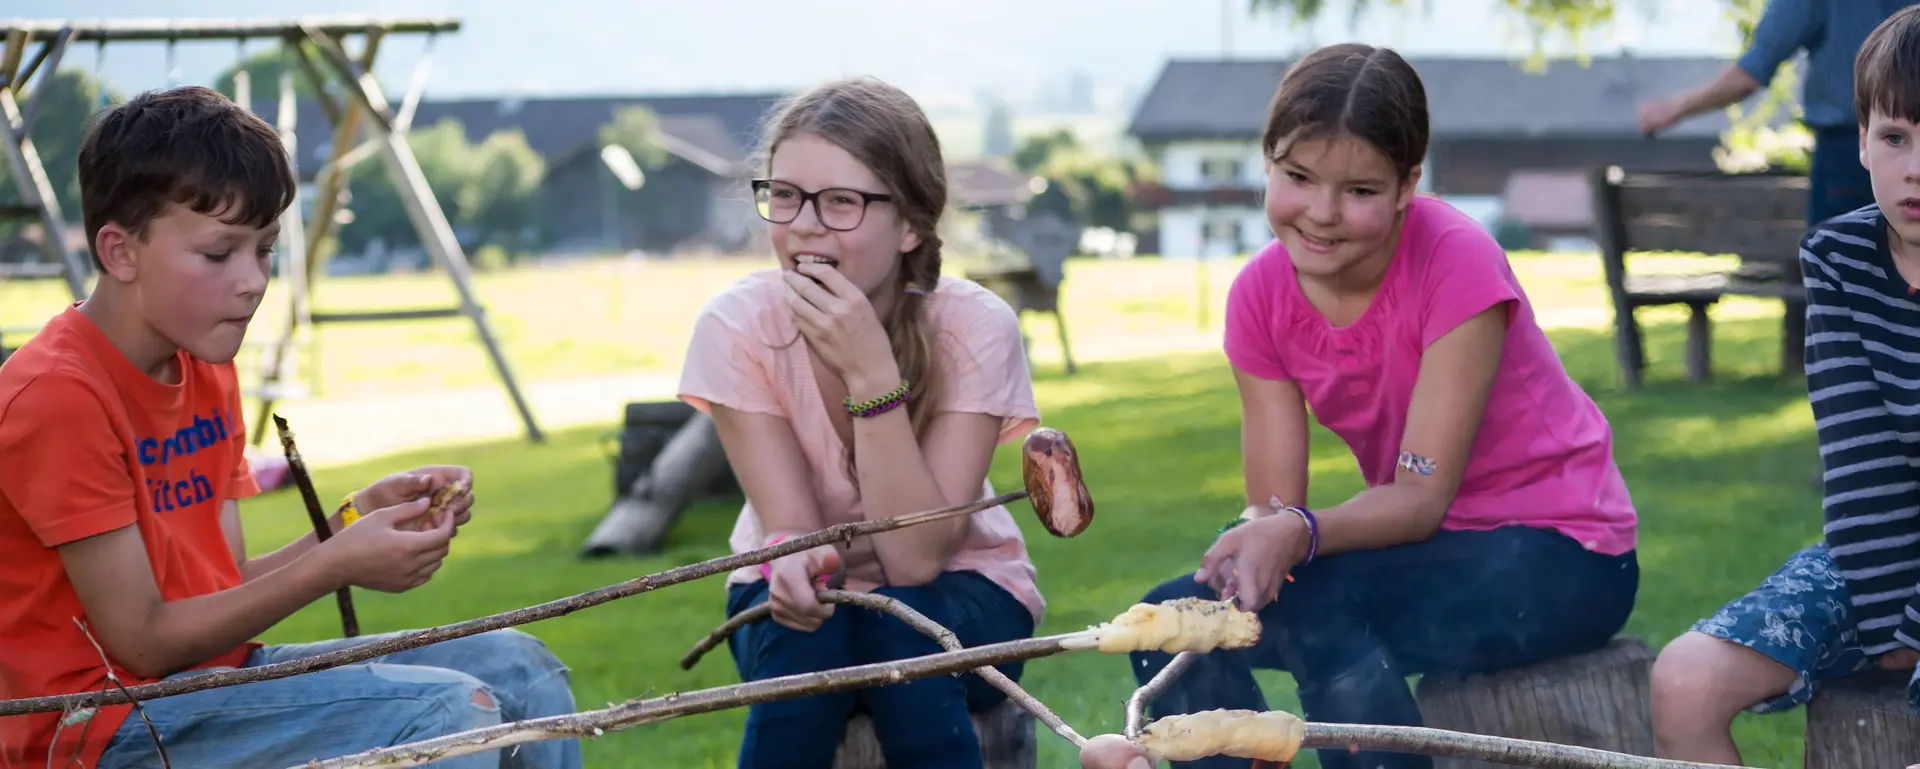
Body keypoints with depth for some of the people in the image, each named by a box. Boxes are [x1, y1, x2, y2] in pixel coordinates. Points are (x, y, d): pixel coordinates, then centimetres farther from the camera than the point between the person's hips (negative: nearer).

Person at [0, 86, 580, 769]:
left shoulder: (206, 371, 11)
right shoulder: (57, 397, -18)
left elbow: (227, 591, 8)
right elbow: (142, 641, -18)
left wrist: (358, 521, -7)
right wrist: (335, 566, -21)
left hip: (215, 673, 9)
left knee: (516, 668, 3)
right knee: (447, 712, -23)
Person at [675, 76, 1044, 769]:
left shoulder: (974, 327, -22)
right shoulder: (736, 324, -18)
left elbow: (916, 557, -27)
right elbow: (790, 527, -19)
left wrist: (871, 373, -36)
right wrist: (796, 559, -44)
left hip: (958, 594, -1)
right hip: (815, 585, 1)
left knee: (899, 623, -33)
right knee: (803, 630, -31)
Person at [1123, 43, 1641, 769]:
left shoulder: (1458, 263, -22)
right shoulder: (1259, 295, -6)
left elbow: (1422, 496, -24)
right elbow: (1273, 502, -8)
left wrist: (1301, 535, -42)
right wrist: (1256, 542, -32)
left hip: (1560, 554, -6)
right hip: (1425, 551, 6)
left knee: (1314, 609, -31)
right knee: (1174, 619, -12)